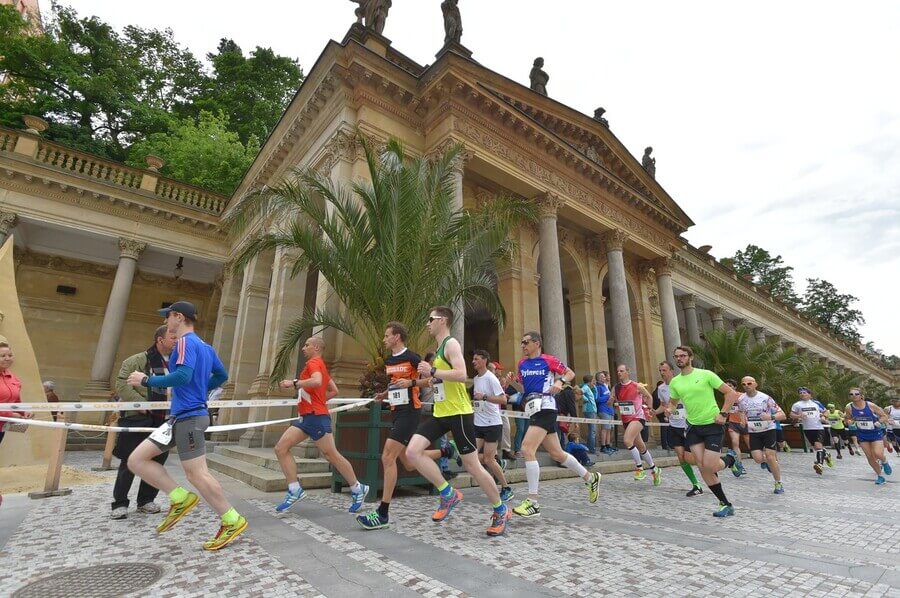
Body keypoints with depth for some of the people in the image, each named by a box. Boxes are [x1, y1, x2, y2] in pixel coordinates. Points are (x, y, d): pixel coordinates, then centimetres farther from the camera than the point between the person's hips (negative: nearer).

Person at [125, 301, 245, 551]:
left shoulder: (186, 342, -13)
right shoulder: (204, 346, 15)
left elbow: (183, 376, -26)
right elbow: (222, 375, 21)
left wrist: (146, 380, -15)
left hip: (188, 416, -10)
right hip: (181, 416, 10)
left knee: (197, 474, -3)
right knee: (136, 460, 10)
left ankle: (232, 521, 8)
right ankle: (180, 498, 10)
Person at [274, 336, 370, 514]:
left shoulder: (314, 362, -7)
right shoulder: (319, 366, 21)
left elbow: (317, 381, -30)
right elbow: (334, 391, 24)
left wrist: (293, 383, -21)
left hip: (316, 416, -10)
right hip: (306, 416, 10)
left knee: (331, 455, -3)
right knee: (281, 448, -1)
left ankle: (358, 489, 11)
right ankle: (295, 490, 1)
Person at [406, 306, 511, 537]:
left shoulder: (451, 343, -11)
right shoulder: (439, 348, 17)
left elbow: (462, 375, -26)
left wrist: (432, 371, -22)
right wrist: (434, 380, 14)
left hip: (459, 413, -9)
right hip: (440, 413, 9)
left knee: (471, 464, 0)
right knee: (412, 451, -6)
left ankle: (501, 511, 22)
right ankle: (449, 494, 8)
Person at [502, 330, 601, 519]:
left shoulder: (548, 360, -4)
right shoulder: (522, 364, 14)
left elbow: (570, 373, 4)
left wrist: (560, 382, -16)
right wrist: (512, 381, 0)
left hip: (545, 409, -8)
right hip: (533, 411, 8)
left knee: (527, 449, -19)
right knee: (557, 454, 15)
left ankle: (533, 502, -10)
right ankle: (591, 478, 37)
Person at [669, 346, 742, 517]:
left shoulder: (705, 374, -10)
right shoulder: (674, 382, 4)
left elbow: (731, 393, -6)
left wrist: (723, 414, -13)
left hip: (713, 425, -4)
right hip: (693, 427, 5)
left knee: (709, 465, -10)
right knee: (702, 467, 0)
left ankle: (729, 459, 25)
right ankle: (725, 504, 16)